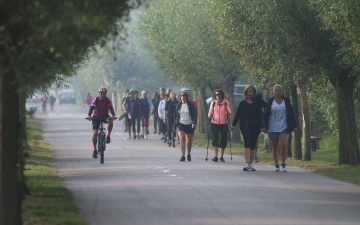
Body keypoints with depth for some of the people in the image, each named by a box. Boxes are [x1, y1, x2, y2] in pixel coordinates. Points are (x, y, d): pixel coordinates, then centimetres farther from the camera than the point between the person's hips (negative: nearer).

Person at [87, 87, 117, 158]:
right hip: (96, 117, -1)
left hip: (105, 116, 1)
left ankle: (108, 136, -15)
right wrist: (89, 116, -49)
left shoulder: (108, 100, -14)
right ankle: (95, 150, 0)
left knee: (110, 121, -35)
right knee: (95, 133, -12)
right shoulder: (95, 100, -18)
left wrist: (113, 115, -47)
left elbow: (111, 108, -27)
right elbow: (91, 108, -31)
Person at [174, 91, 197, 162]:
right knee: (182, 139, -15)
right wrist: (175, 125, 12)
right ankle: (183, 156, -20)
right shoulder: (178, 105, 6)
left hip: (189, 124, -1)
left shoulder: (190, 105, -2)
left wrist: (194, 122, -21)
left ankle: (189, 154, 32)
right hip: (181, 124, 1)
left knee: (189, 141, 10)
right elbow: (176, 115, 12)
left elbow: (194, 115, -5)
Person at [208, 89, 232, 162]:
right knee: (215, 139, -12)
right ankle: (216, 156, -14)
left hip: (224, 124, 0)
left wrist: (228, 112, -28)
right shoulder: (213, 103, 5)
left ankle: (221, 156, 15)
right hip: (215, 124, 0)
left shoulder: (226, 102, 0)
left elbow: (230, 113, -5)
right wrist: (210, 116, -13)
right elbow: (210, 112, 10)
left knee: (223, 141, 3)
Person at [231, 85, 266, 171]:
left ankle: (251, 164, 14)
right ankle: (247, 163, -22)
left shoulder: (257, 102, 7)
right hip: (245, 126, -1)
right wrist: (233, 125, 7)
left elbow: (260, 115, 4)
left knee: (253, 145, 6)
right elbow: (237, 115, 9)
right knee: (247, 144, -14)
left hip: (255, 126, 1)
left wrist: (262, 126, -3)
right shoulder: (242, 103, 7)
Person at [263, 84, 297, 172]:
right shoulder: (269, 102, 4)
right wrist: (264, 127, -2)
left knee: (284, 145, -15)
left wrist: (294, 125, 4)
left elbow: (291, 114, 9)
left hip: (284, 128, -1)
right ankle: (276, 165, 14)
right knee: (275, 147, 6)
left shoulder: (286, 101, 7)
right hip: (272, 128, 1)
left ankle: (283, 164, -5)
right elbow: (265, 115, 4)